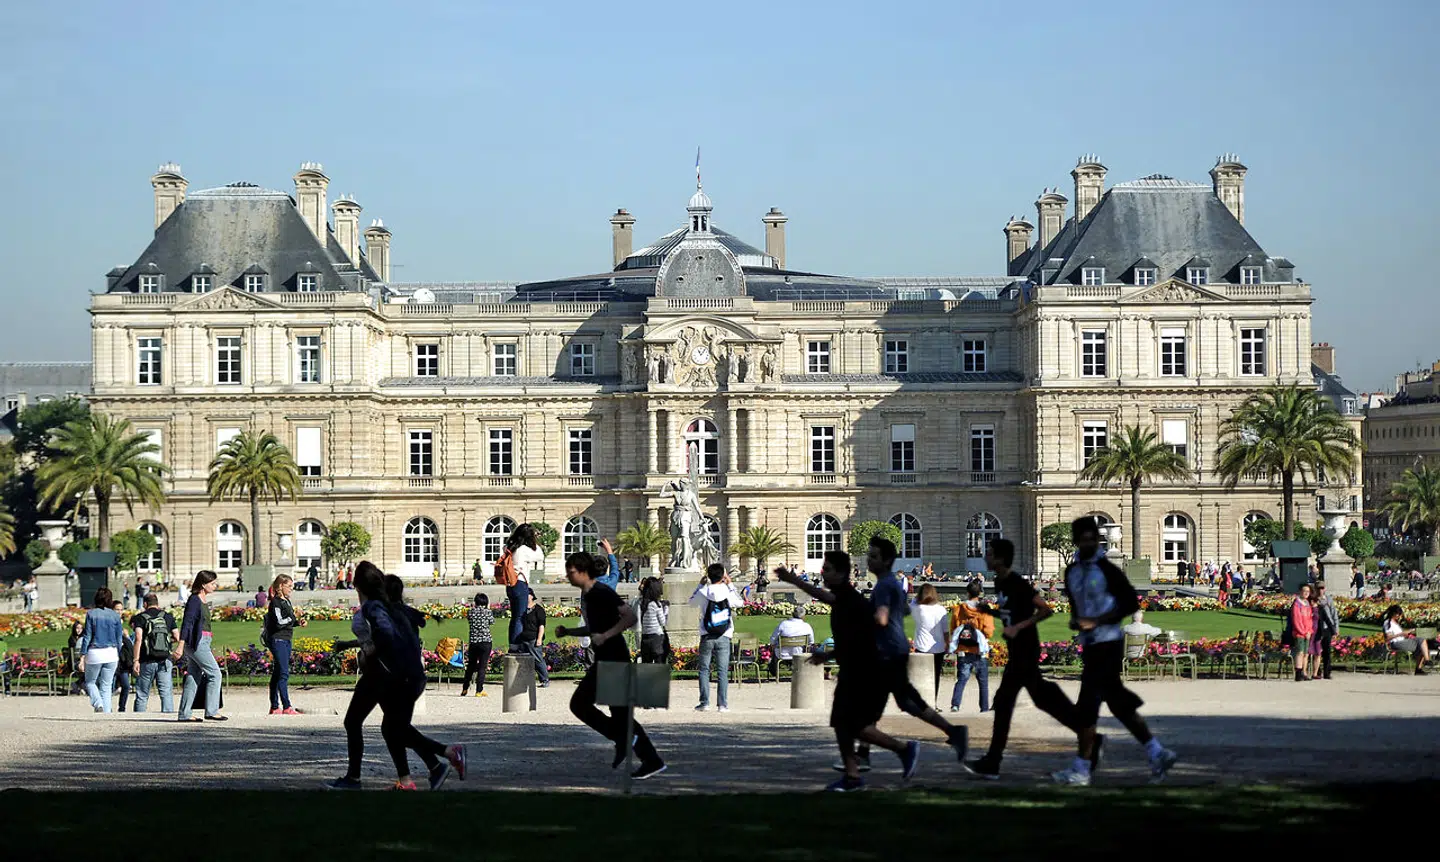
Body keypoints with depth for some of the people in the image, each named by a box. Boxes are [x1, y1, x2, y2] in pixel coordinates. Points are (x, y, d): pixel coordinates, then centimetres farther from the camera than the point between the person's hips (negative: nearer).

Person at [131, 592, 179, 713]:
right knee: (166, 692, -2)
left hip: (147, 661, -1)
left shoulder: (140, 618, 1)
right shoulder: (168, 617, 9)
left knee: (142, 694, 9)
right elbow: (177, 638, 5)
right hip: (165, 660, 1)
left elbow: (138, 639, -11)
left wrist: (136, 660, -13)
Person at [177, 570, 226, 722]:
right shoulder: (194, 600, -12)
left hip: (202, 642, 9)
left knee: (193, 678, 8)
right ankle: (211, 711, -8)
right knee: (214, 674, -9)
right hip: (196, 642, -9)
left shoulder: (204, 600, 15)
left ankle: (184, 714, 9)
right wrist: (181, 646, -20)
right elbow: (186, 623, -16)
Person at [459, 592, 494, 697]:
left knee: (470, 666, 15)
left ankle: (464, 689, 22)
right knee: (482, 666, 0)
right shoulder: (488, 612, -6)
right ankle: (479, 691, -4)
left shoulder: (470, 612, 0)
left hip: (473, 642, 3)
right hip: (486, 642, -3)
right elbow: (492, 622, 10)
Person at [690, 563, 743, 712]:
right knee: (723, 671, 2)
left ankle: (704, 702, 2)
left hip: (707, 637, 0)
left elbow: (692, 601, 16)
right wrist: (730, 585, 20)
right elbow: (741, 602, 16)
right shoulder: (728, 592, -4)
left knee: (704, 669, 7)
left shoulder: (703, 592, -5)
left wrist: (700, 585, 23)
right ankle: (723, 704, -1)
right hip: (724, 638, 0)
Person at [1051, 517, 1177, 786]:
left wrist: (1096, 621, -18)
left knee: (1087, 705, -7)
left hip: (1107, 644, -8)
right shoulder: (1071, 572, 10)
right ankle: (1158, 754, 18)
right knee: (1120, 703, 10)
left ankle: (1081, 769, -1)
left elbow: (1131, 603, -13)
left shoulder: (1107, 570, -11)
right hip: (1089, 644, 8)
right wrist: (1075, 620, 2)